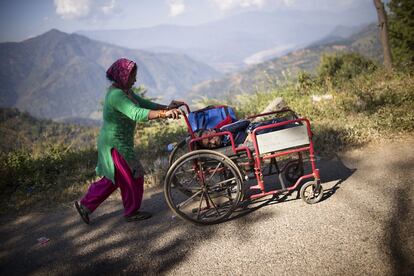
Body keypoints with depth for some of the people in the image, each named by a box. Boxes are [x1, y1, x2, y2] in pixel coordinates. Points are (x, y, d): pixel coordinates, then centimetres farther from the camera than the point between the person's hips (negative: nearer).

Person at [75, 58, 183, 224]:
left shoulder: (125, 91, 7)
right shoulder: (116, 95, -25)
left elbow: (144, 104, 8)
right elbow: (137, 114, -38)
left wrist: (167, 107, -4)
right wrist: (163, 114, -45)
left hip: (120, 142, 10)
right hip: (116, 145, -10)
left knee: (113, 179, 19)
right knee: (133, 176, 3)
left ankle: (85, 205, 29)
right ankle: (131, 213, 22)